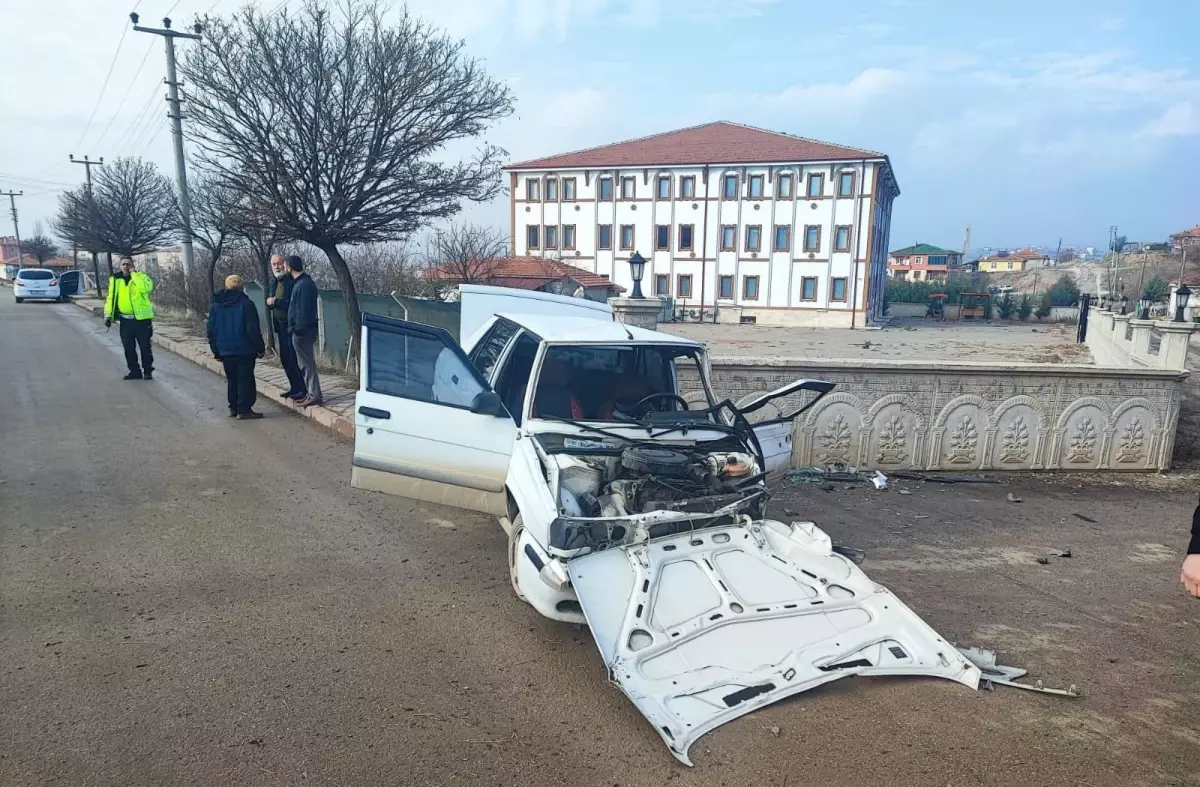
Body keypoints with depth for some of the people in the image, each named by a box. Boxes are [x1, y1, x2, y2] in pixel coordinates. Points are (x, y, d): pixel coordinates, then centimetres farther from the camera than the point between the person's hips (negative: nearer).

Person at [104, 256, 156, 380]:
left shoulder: (141, 276, -3)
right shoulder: (115, 280, 8)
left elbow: (146, 288, -26)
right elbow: (110, 298, 13)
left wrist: (134, 274, -19)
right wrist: (108, 315, 7)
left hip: (142, 319, -4)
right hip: (125, 320, 4)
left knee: (145, 347, 1)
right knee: (128, 348, 8)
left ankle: (148, 371, 12)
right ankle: (134, 371, 18)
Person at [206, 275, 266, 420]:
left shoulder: (215, 306, 9)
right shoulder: (245, 304, -9)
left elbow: (211, 331, 11)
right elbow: (253, 329, -13)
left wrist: (216, 351, 17)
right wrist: (260, 348, -6)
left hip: (225, 351, 6)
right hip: (244, 350, -5)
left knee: (232, 379, 15)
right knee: (245, 379, -3)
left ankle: (233, 408, 18)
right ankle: (244, 410, -6)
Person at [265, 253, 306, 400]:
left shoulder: (291, 281, -14)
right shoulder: (277, 282, 15)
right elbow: (271, 303, 18)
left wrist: (276, 302, -19)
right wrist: (269, 303, -4)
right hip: (281, 326, 9)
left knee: (293, 358, -8)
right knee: (285, 358, 13)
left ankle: (303, 389, -1)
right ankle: (294, 387, 23)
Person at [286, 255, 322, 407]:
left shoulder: (304, 285, -18)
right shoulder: (300, 282, 14)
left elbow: (303, 311, -23)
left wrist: (299, 330, -23)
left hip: (302, 331, -10)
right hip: (301, 330, 10)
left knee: (307, 363, -7)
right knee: (305, 363, 15)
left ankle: (314, 395, -3)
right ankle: (312, 393, 22)